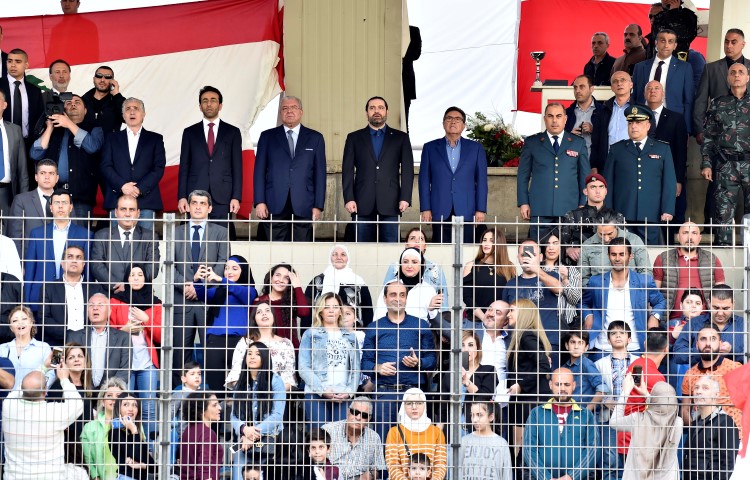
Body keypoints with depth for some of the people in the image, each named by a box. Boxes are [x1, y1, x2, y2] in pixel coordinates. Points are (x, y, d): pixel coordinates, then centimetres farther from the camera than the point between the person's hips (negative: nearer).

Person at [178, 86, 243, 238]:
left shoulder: (232, 132, 11)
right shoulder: (190, 133, 13)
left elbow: (237, 167, 7)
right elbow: (184, 167, 10)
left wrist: (236, 197, -2)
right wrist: (181, 197, 0)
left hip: (223, 197, -1)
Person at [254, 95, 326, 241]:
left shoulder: (315, 138, 12)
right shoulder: (268, 137, 12)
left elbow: (320, 173, 9)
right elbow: (259, 171, 8)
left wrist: (318, 206, 1)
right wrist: (259, 202, -2)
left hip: (303, 207, 0)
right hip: (275, 207, 0)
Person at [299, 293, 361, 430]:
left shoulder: (350, 337, 19)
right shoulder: (310, 335, 9)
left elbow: (356, 369, 11)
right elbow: (304, 368, 0)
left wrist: (350, 391, -5)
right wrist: (323, 390, -11)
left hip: (344, 397, 2)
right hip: (316, 394, -2)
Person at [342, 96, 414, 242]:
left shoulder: (400, 138, 12)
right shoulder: (354, 138, 13)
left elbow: (407, 170, 6)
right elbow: (347, 170, 7)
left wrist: (405, 198, -5)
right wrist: (349, 198, -4)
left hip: (390, 203, 0)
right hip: (362, 204, 0)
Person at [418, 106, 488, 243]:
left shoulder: (476, 148, 11)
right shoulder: (430, 148, 11)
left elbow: (481, 180, 8)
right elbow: (424, 180, 8)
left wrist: (481, 210, 0)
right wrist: (425, 209, -1)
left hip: (466, 212, 0)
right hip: (440, 212, 0)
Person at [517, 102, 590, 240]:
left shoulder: (578, 143, 12)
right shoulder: (532, 143, 11)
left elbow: (585, 175, 13)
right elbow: (523, 175, 10)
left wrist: (583, 205, 5)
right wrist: (523, 203, 2)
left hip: (569, 208, 0)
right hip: (540, 208, 0)